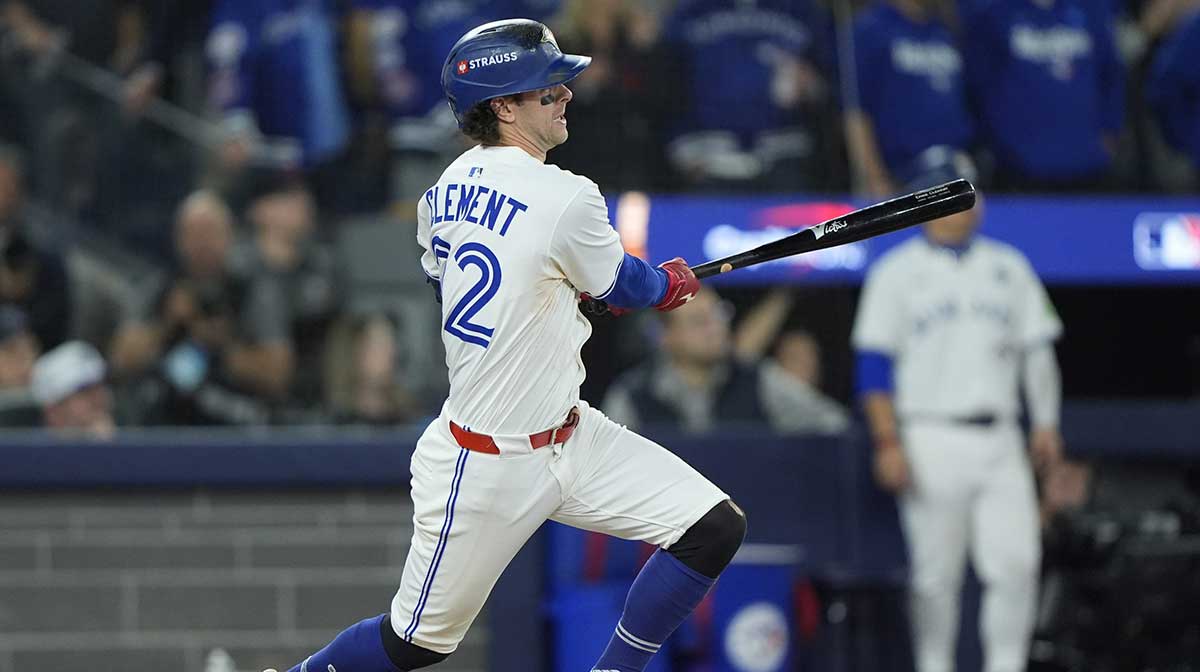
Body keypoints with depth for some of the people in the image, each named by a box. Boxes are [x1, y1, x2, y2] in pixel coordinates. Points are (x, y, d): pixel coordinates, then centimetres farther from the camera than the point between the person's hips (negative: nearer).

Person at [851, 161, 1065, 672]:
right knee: (936, 572, -3)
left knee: (1016, 562, -9)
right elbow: (874, 365, -1)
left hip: (999, 441, 3)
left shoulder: (1008, 267, 16)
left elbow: (1038, 350, 17)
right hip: (931, 440, -3)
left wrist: (1046, 423, 6)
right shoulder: (898, 272, 4)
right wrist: (888, 443, -10)